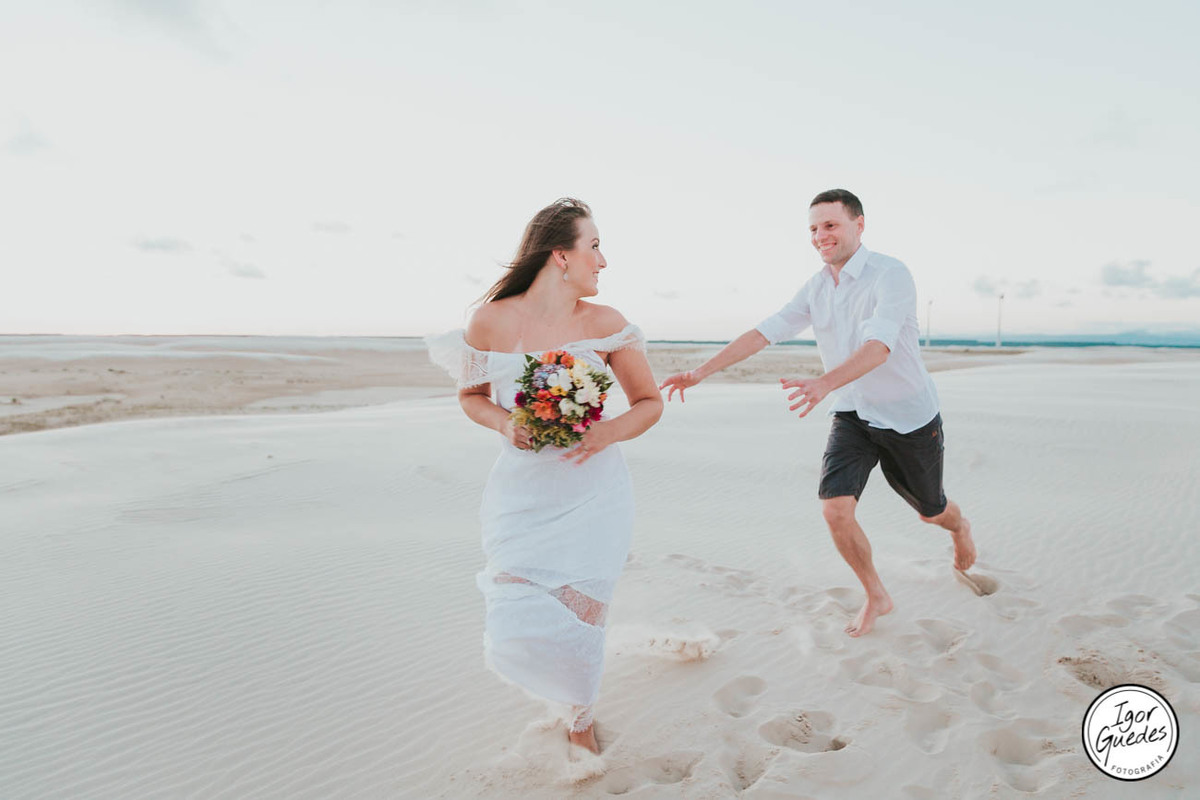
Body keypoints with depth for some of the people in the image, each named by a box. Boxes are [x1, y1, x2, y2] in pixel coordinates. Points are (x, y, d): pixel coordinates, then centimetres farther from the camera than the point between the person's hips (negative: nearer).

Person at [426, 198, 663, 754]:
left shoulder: (605, 325, -7)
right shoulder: (493, 321, -8)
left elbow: (649, 402, 2)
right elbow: (471, 394, 8)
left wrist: (608, 432, -18)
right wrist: (504, 424, -13)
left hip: (593, 498, 0)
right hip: (521, 496, 0)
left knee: (577, 630, 1)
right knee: (515, 635, -5)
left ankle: (580, 723, 35)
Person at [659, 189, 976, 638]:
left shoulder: (891, 276, -21)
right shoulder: (816, 288, -1)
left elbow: (879, 345, -36)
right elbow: (766, 331, -3)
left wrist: (824, 384, -54)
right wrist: (701, 372, -10)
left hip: (909, 417, -4)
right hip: (852, 416, 4)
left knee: (931, 512, 16)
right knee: (835, 507, -13)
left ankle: (959, 526, 56)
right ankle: (876, 597, 11)